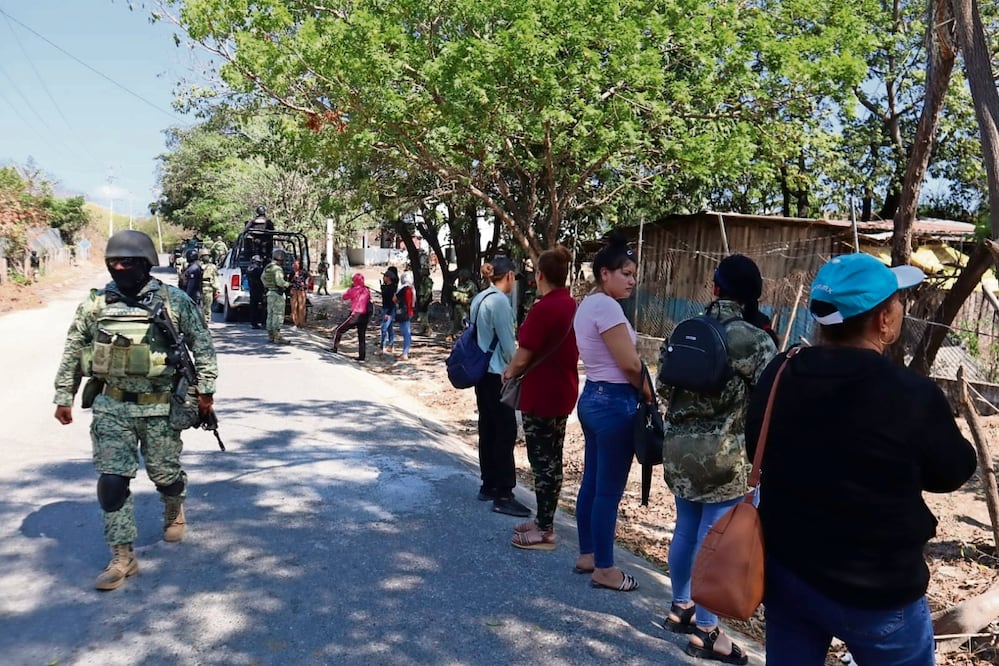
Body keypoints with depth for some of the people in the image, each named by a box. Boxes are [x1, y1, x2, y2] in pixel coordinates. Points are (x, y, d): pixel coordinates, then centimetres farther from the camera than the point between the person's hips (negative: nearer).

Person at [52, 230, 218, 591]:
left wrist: (205, 389, -5)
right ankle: (123, 557, 10)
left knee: (165, 473, 10)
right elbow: (72, 353, 9)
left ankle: (174, 513, 44)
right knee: (111, 481, -2)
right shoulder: (95, 304, 1)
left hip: (160, 406, -2)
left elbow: (202, 345, -2)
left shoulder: (174, 301, -6)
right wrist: (63, 398, 9)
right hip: (112, 407, 2)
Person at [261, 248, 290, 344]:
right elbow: (280, 282, -27)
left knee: (271, 315, 14)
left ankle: (271, 336, 20)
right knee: (278, 315, -8)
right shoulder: (277, 268, -18)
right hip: (277, 294, -10)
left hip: (270, 293, 10)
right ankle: (277, 337, -9)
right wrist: (287, 284, -9)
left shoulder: (267, 267, 11)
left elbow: (262, 277, 27)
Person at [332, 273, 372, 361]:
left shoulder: (354, 290, -6)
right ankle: (362, 357, 9)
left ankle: (335, 349, 9)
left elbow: (344, 297, 6)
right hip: (365, 316, 5)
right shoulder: (367, 291, 7)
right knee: (362, 337, 11)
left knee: (338, 330, 10)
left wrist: (350, 288, 12)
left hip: (355, 315, -5)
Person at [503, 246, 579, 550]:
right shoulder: (573, 307, 7)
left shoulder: (543, 309, -19)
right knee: (552, 459, 16)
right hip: (563, 392, 9)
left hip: (541, 395, -9)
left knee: (542, 460, 0)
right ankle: (544, 520, 28)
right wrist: (518, 370, 18)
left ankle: (545, 531, 8)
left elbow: (523, 357, -20)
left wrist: (509, 373, 1)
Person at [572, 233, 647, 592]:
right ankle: (604, 569, 13)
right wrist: (650, 395, -1)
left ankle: (586, 555, 30)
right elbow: (630, 364, -18)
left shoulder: (587, 304, 12)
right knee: (609, 490, 1)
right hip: (614, 403, -10)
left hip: (593, 397, 10)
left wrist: (638, 391, 9)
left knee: (591, 483, 17)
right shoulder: (606, 306, -18)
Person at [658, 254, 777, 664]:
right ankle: (705, 632, 12)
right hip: (726, 454, -6)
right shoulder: (754, 339, -13)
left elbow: (664, 388, 11)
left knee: (686, 529, 18)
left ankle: (680, 608, 33)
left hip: (679, 446, 6)